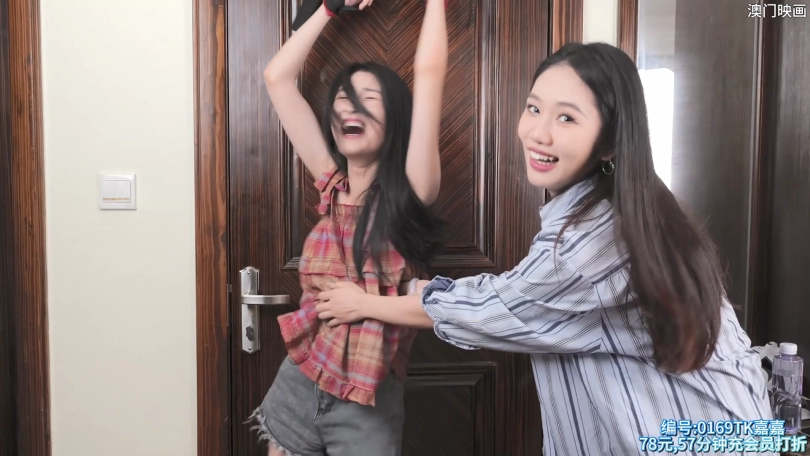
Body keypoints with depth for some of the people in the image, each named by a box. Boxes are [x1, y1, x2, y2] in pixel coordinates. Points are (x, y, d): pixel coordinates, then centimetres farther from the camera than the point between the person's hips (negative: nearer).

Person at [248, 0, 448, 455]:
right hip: (298, 383, 4)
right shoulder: (332, 182, 1)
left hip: (369, 399, -4)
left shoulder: (410, 190, -10)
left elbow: (430, 71, -16)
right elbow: (277, 76, 3)